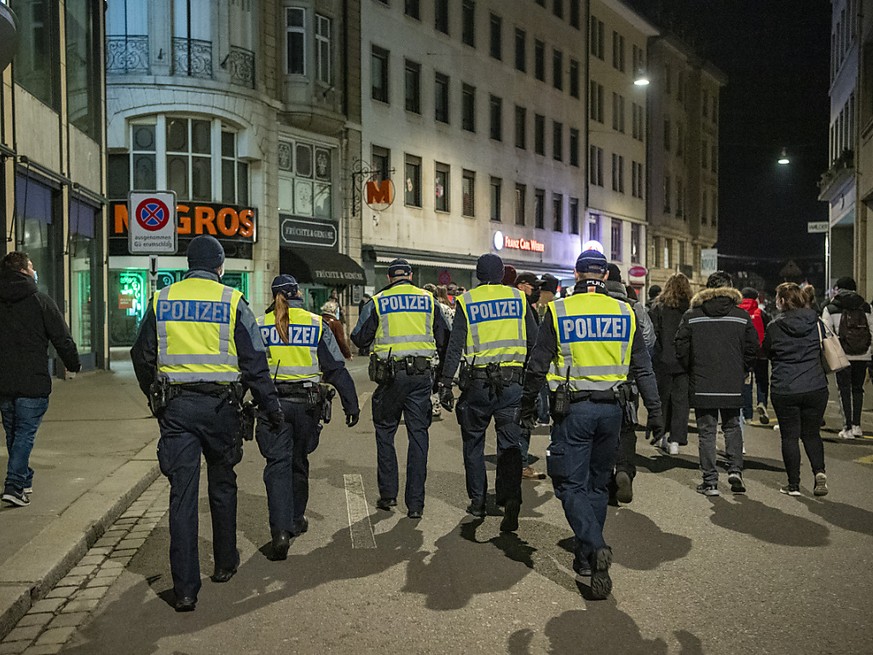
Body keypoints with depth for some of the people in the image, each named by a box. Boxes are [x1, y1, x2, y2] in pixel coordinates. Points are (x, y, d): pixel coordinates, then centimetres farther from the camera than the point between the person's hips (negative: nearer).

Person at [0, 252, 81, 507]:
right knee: (25, 434, 1)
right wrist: (73, 365, 7)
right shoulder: (41, 302, -8)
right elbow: (63, 339, -7)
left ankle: (24, 479, 30)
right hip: (32, 383, -5)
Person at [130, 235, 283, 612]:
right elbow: (255, 362, -4)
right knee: (222, 486, 17)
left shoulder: (161, 301, 5)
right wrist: (271, 408, 3)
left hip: (175, 407, 2)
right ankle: (225, 564, 31)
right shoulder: (232, 302, -4)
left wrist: (155, 398, 26)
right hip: (220, 405, -1)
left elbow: (142, 357, 12)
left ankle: (185, 588, 3)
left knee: (182, 495, 3)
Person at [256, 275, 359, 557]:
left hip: (272, 404, -1)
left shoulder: (260, 325, 2)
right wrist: (351, 404, 4)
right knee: (299, 462, 16)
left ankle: (280, 530, -13)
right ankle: (296, 520, 29)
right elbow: (336, 369, 0)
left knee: (277, 465, -1)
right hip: (307, 404, 1)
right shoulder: (316, 324, 1)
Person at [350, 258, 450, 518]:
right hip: (422, 375, 2)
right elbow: (444, 339, 8)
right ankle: (415, 503, 7)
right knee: (418, 434, 5)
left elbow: (358, 338, 5)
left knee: (385, 432, 15)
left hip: (391, 376, -1)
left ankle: (388, 493, 15)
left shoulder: (378, 302, 2)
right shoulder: (428, 300, 7)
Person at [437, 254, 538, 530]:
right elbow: (534, 341, 5)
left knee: (474, 442, 15)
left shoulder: (467, 301, 0)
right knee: (510, 443, 3)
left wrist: (446, 384, -2)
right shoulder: (518, 298, 5)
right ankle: (511, 498, -14)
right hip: (512, 381, 1)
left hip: (477, 381, -1)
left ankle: (477, 501, 21)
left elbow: (455, 346, -5)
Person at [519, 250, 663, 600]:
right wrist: (654, 411, 12)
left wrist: (527, 405, 9)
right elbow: (643, 368, 6)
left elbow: (537, 365, -2)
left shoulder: (558, 311, -4)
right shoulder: (625, 313, 4)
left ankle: (595, 548, -18)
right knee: (598, 484, 15)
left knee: (572, 485, 3)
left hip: (573, 409, -3)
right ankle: (586, 558, 25)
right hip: (611, 409, 4)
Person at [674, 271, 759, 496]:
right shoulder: (742, 316, 1)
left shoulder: (692, 315, -2)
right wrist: (741, 373, 14)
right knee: (732, 427, 19)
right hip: (733, 386, 1)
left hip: (701, 385, -1)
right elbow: (752, 349, 1)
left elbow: (681, 349, -3)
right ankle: (735, 469, 5)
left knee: (706, 431, 6)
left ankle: (710, 481, 7)